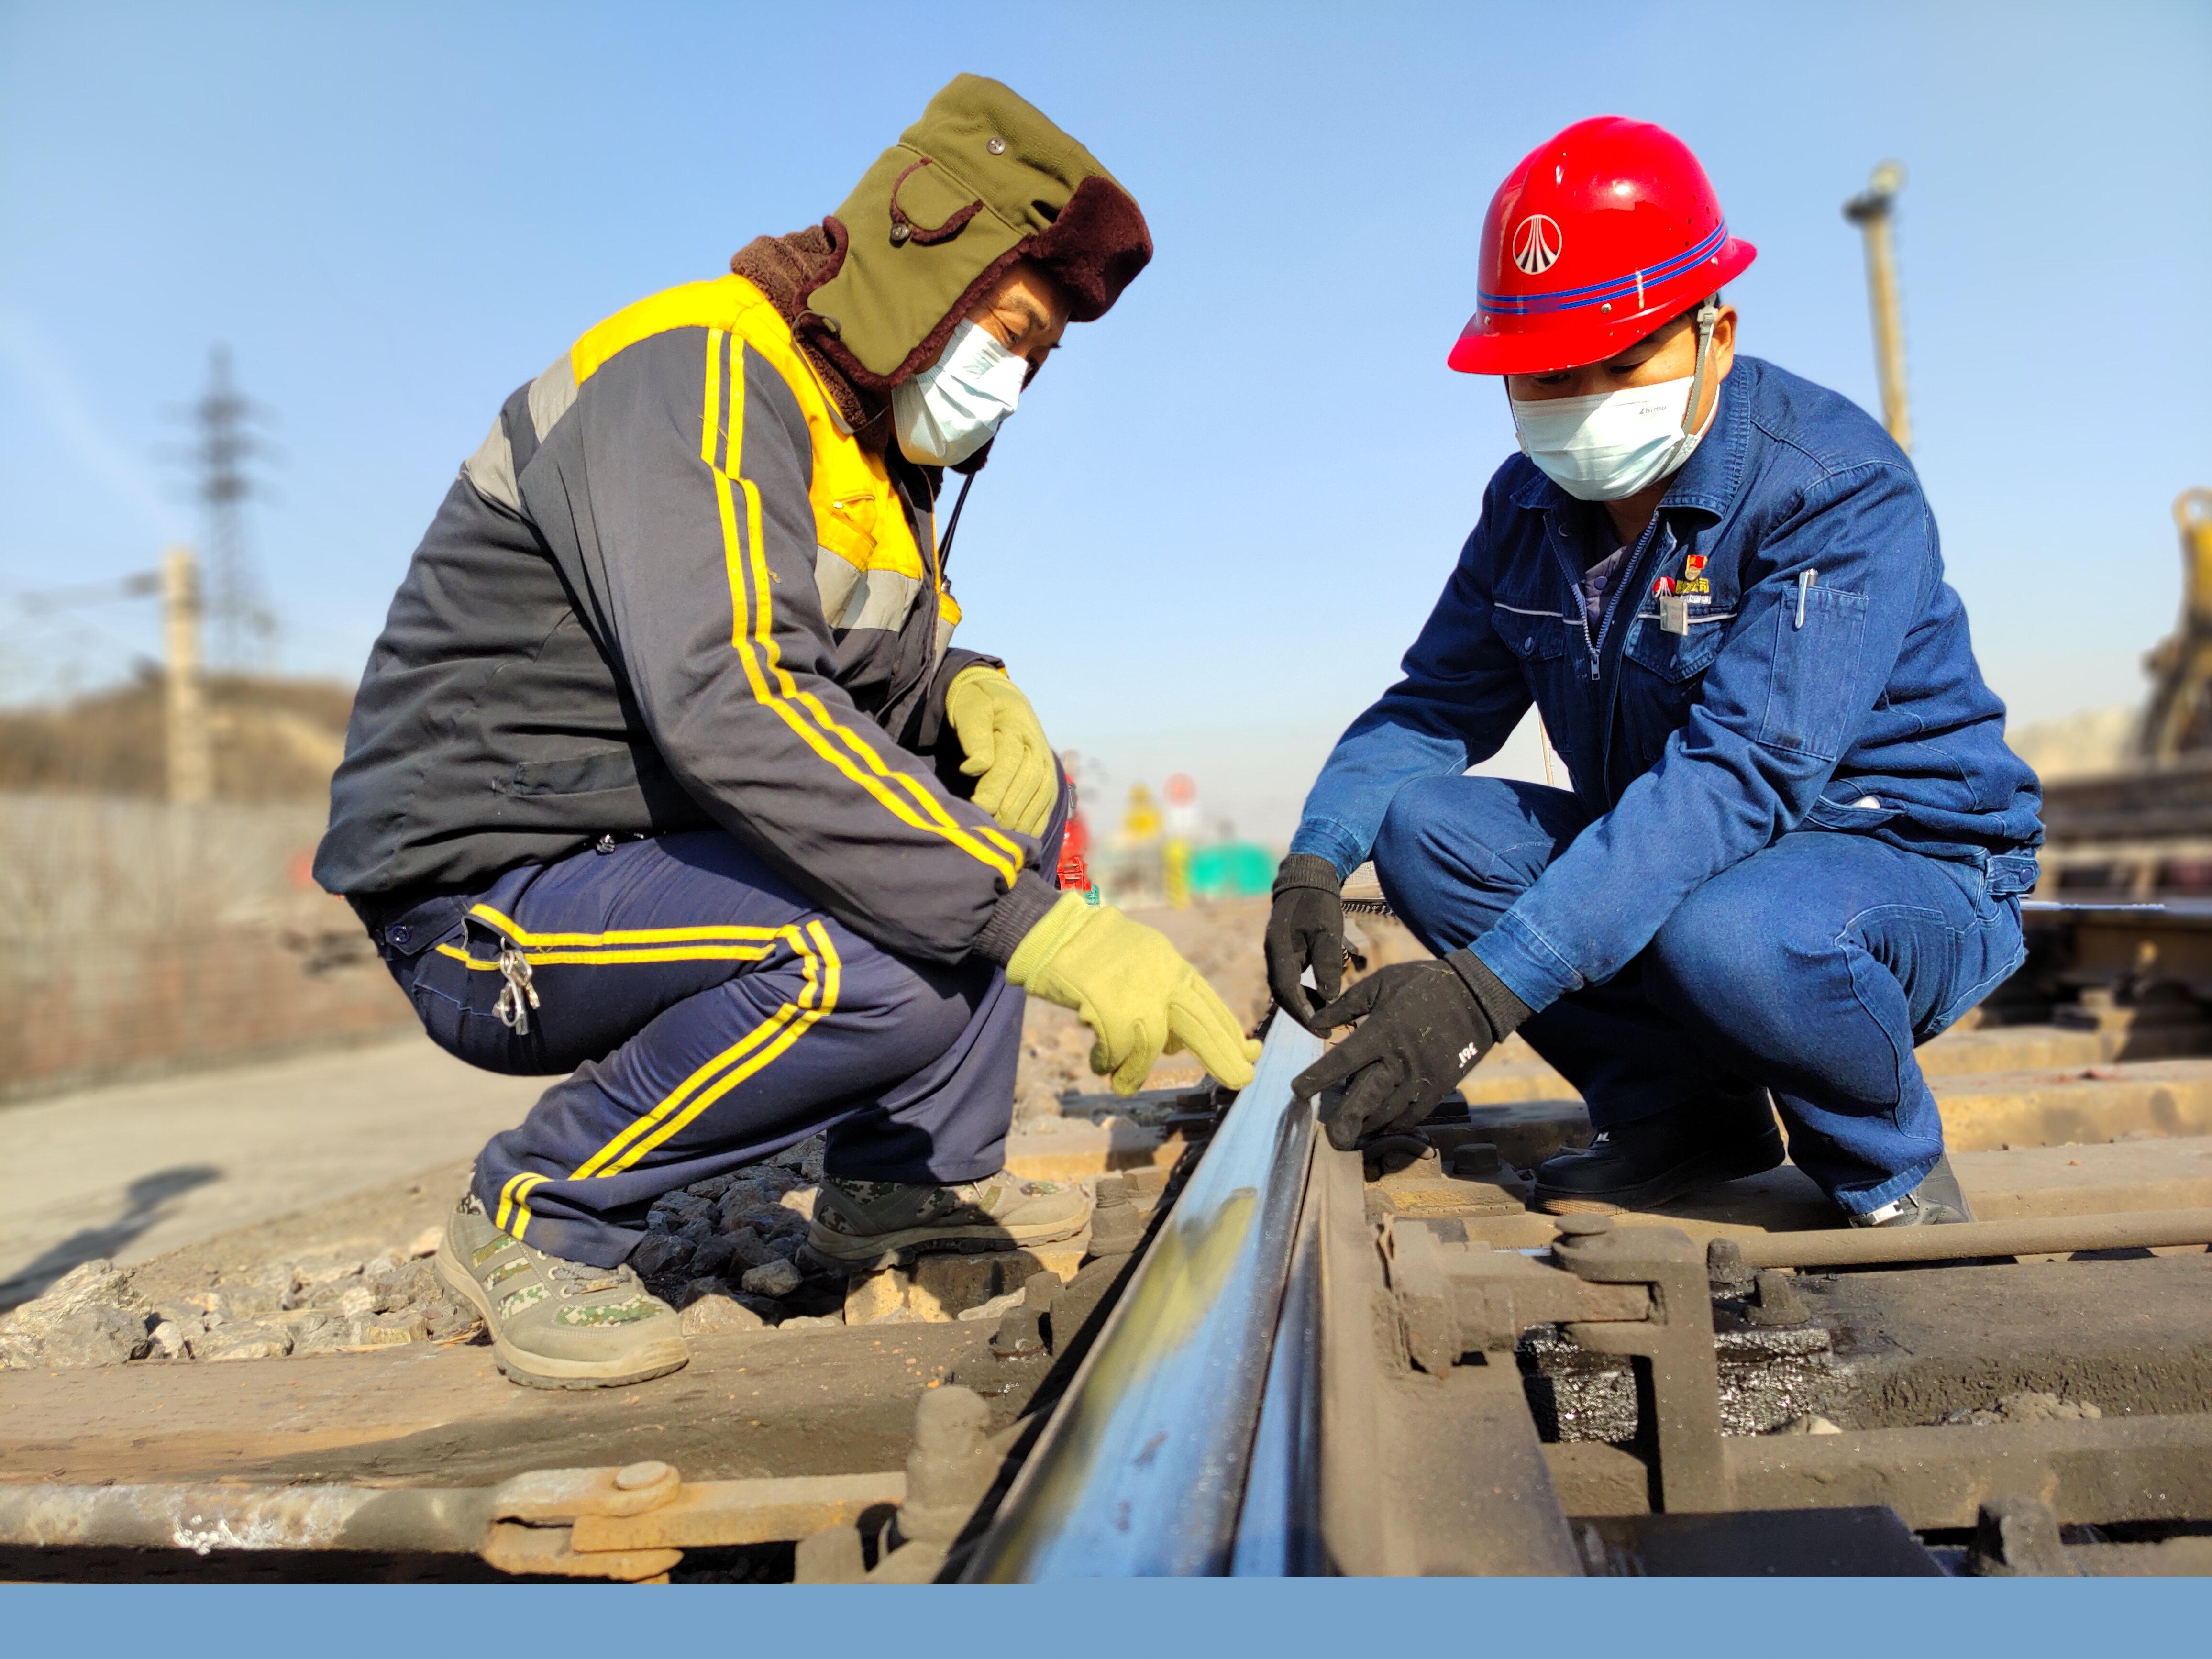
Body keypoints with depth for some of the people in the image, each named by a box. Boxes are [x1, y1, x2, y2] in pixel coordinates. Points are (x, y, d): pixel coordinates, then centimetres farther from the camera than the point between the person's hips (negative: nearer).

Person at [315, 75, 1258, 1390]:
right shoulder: (699, 376, -19)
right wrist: (1038, 922, -36)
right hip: (487, 900, -9)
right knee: (888, 969, -32)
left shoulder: (871, 438, 12)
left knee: (1014, 791, 6)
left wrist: (971, 690, -7)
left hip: (663, 842, 9)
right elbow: (730, 707, -34)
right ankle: (537, 1214, -8)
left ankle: (913, 1178, 8)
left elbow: (871, 678, 18)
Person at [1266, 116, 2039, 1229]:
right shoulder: (1530, 504, -1)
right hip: (1674, 856, 7)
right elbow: (1436, 705, 1)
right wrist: (1316, 857, -21)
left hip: (1908, 862, -6)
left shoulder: (1838, 491, -23)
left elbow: (1740, 771, -36)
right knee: (1418, 824, -13)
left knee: (1723, 935, -40)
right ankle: (1678, 1108, -1)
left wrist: (1489, 982, -45)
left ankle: (1890, 1158, -4)